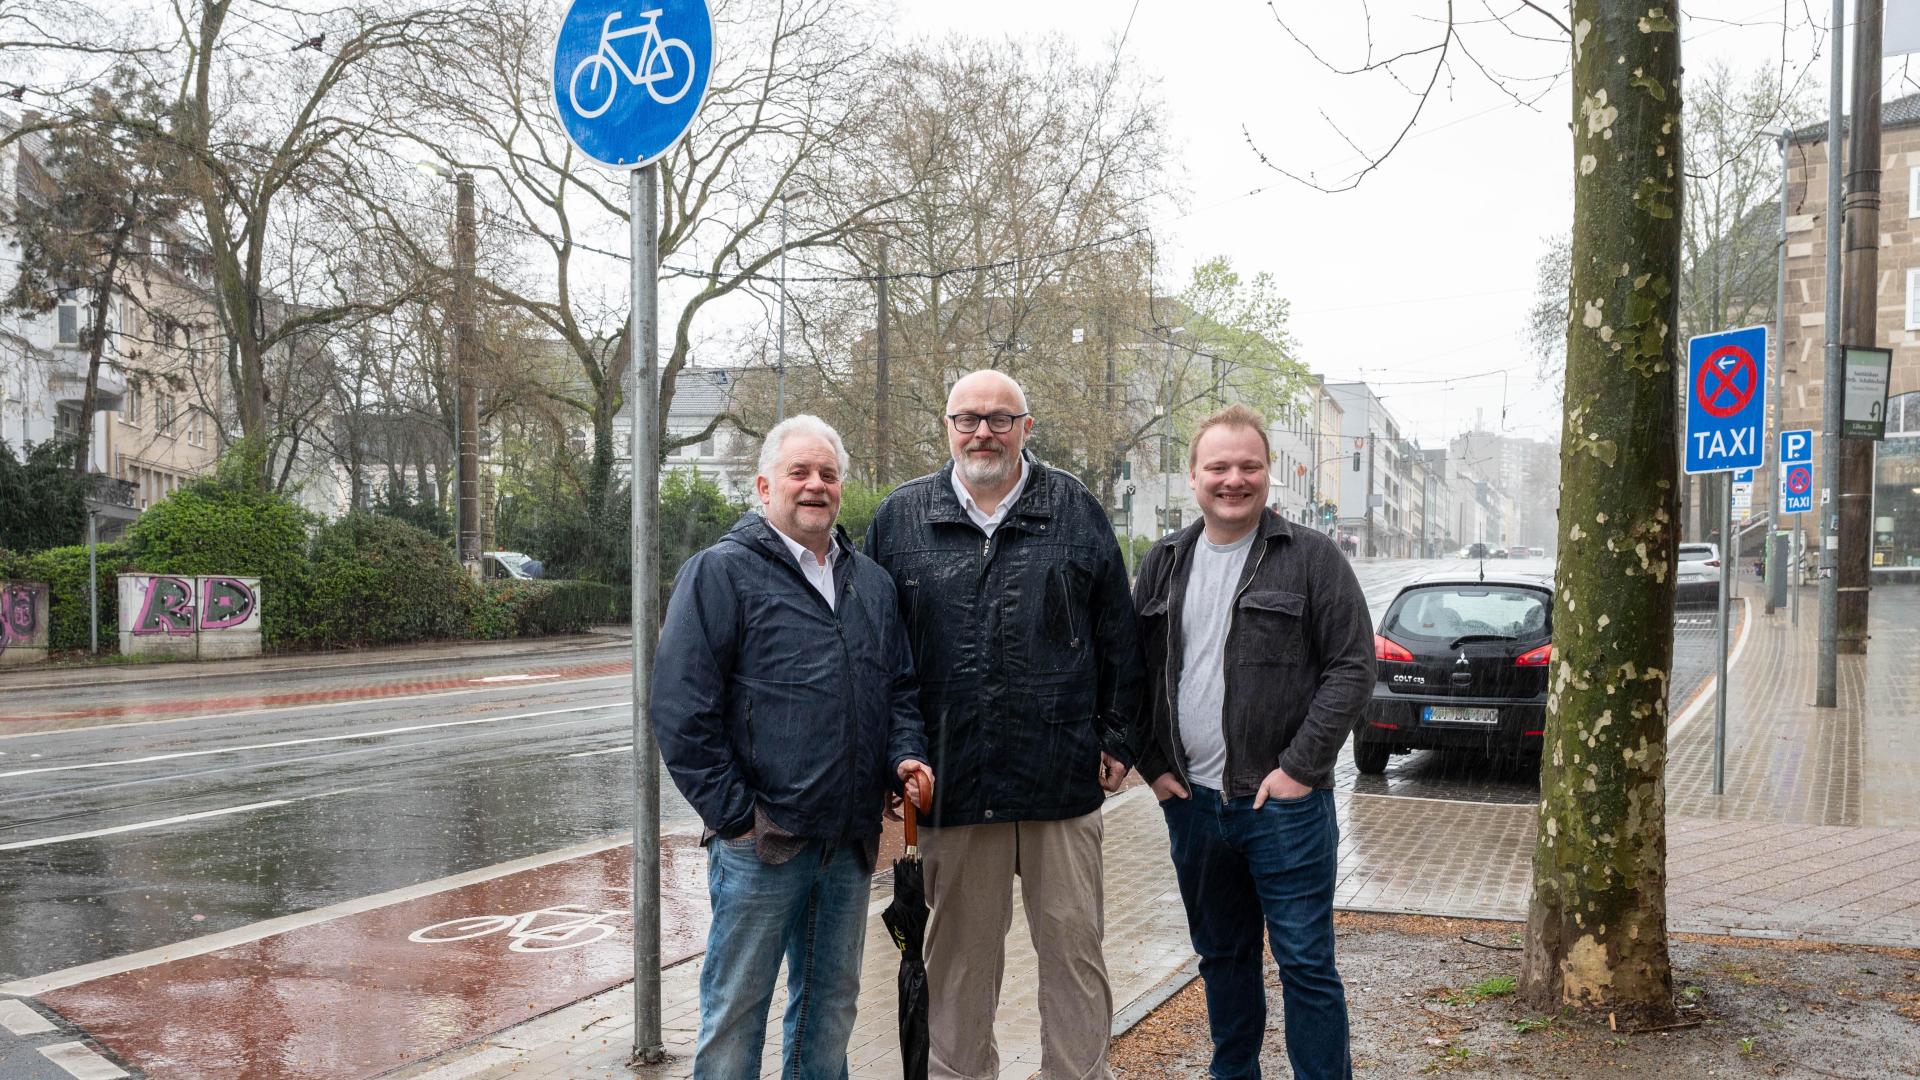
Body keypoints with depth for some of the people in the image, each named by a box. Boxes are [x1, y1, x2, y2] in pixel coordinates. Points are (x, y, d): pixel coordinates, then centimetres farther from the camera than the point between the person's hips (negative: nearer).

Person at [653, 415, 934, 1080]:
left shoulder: (871, 582, 13)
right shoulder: (721, 573, -7)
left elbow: (900, 687, 21)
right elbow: (682, 712, -11)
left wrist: (906, 756, 1)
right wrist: (735, 816, -13)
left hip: (850, 843, 6)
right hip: (761, 843, -6)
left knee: (831, 1008, 17)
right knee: (735, 1011, 4)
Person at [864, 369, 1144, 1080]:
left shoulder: (1076, 514, 6)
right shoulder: (901, 518, 7)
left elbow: (1118, 640, 10)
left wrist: (1115, 737, 6)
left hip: (1062, 773, 0)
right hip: (951, 775, 1)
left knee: (1074, 940, 6)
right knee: (960, 948, 10)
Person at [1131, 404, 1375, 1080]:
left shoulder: (1312, 559, -5)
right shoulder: (1164, 566, 8)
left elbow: (1352, 668, -8)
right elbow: (1134, 674, 13)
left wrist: (1299, 768, -14)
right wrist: (1154, 765, 3)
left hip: (1283, 803, -4)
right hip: (1191, 801, 5)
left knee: (1306, 963, 1)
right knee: (1222, 956, 17)